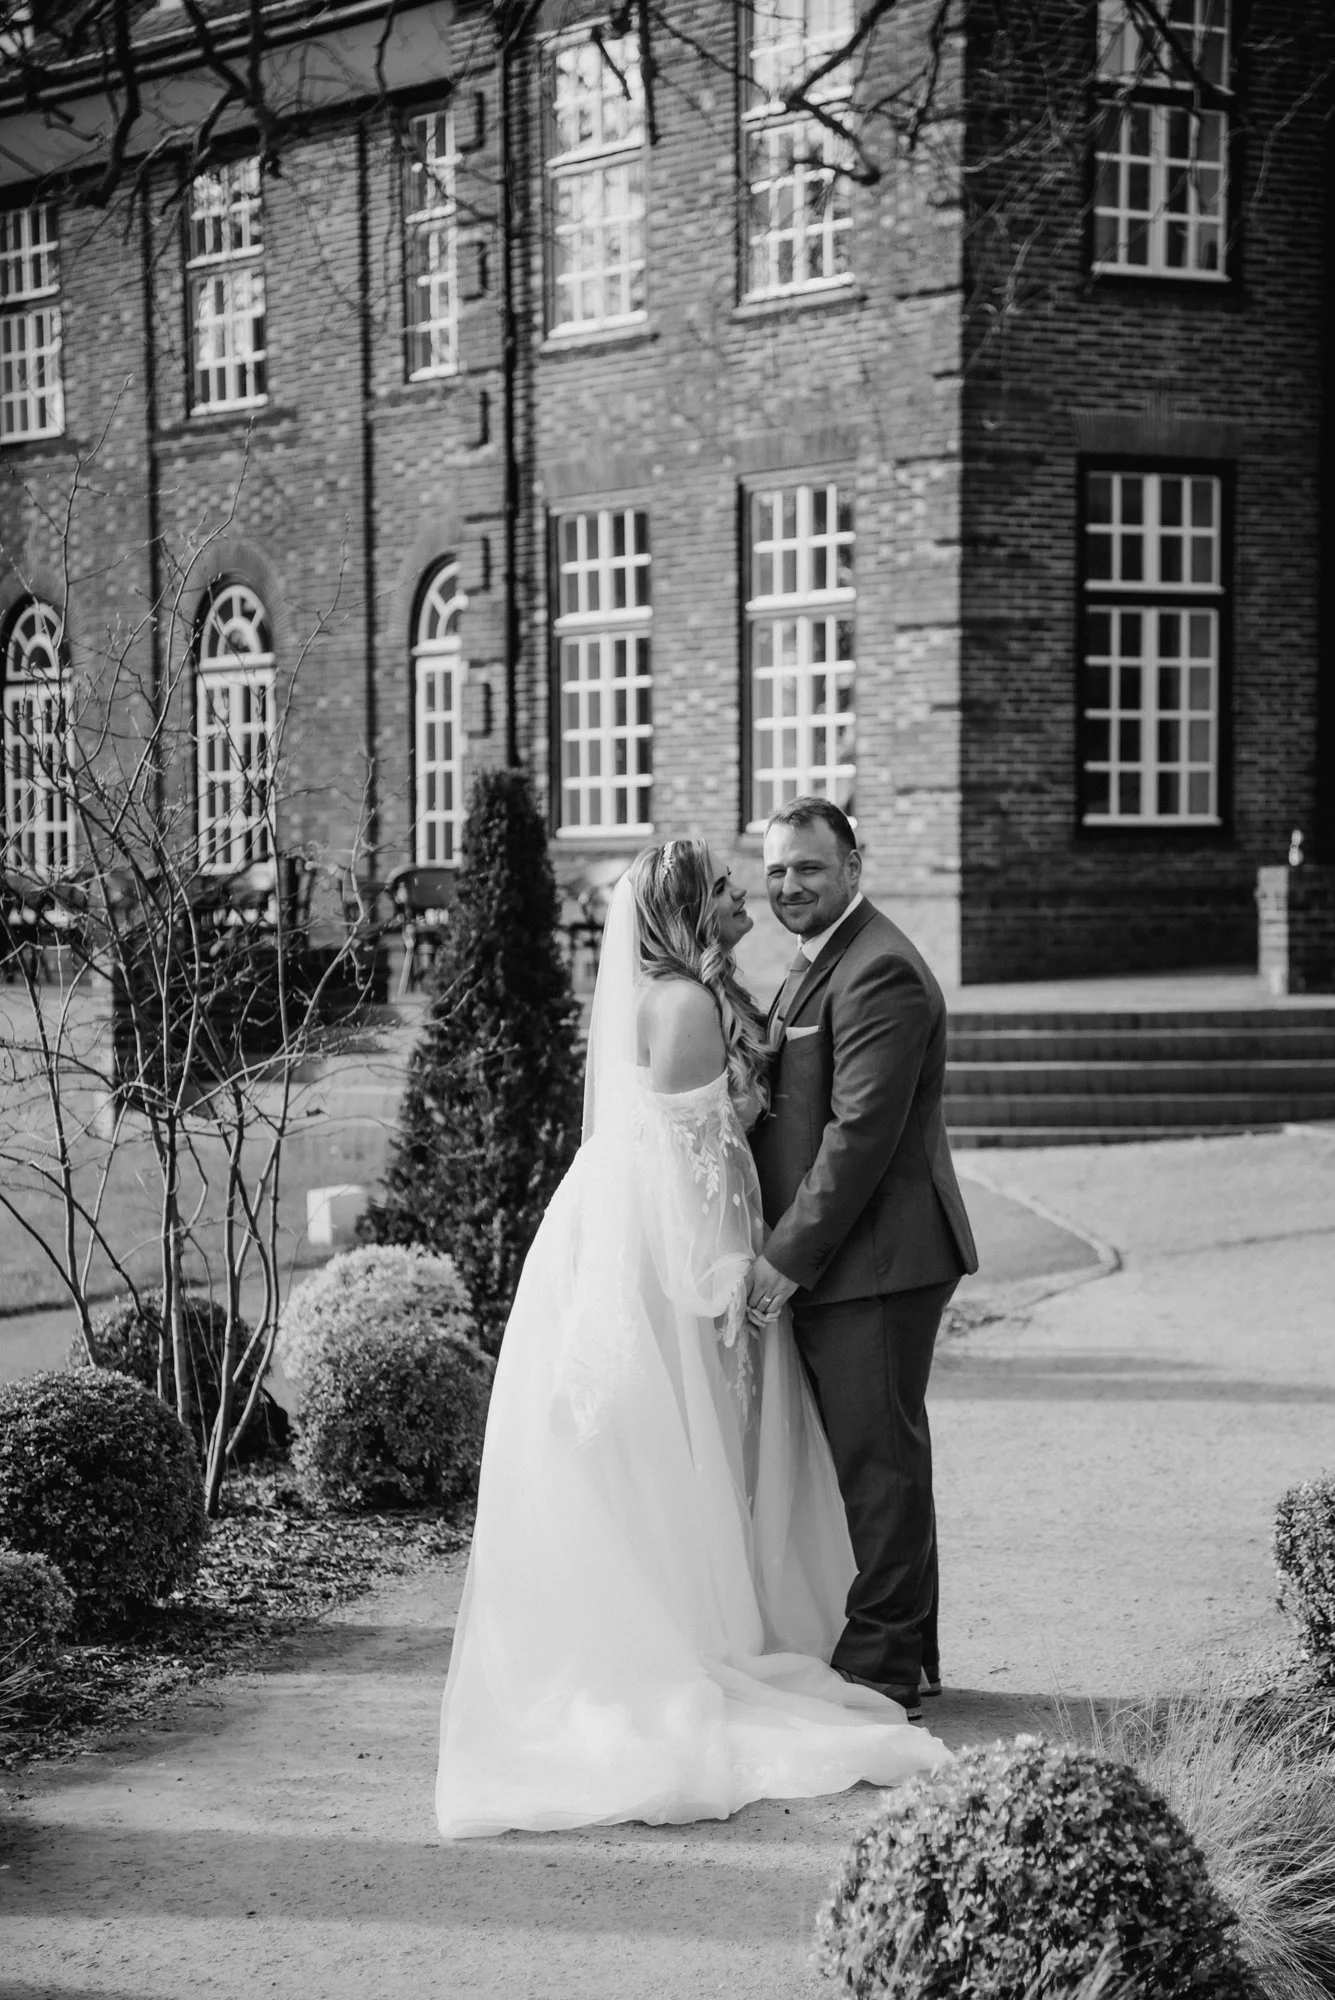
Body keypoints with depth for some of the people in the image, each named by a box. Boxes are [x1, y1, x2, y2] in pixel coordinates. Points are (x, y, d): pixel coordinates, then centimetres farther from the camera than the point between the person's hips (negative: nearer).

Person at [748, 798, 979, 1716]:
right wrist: (787, 1250, 12)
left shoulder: (878, 971, -16)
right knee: (880, 1460, 16)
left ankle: (882, 1665, 4)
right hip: (839, 1261, 11)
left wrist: (789, 1257, -18)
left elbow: (860, 1133, -21)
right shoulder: (824, 962, 18)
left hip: (876, 1261, -11)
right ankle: (905, 1655, 26)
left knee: (879, 1461, -4)